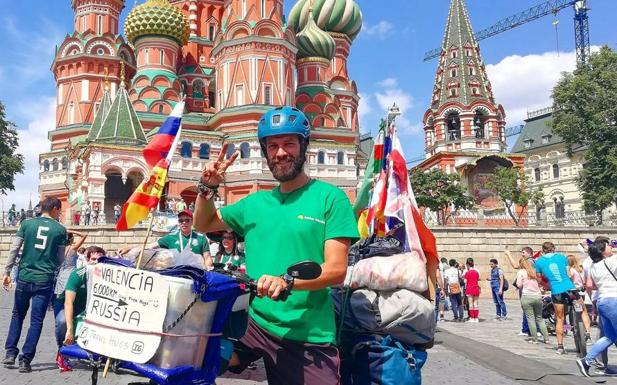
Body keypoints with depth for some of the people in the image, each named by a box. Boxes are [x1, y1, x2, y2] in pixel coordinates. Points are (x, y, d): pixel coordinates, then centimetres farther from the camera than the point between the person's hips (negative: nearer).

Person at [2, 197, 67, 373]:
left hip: (24, 277, 2)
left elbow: (14, 249, 2)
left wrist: (7, 272, 9)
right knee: (36, 320, 5)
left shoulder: (27, 224, 4)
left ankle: (10, 353, 20)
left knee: (17, 315, 20)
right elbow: (60, 259, 4)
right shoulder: (60, 229, 1)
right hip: (45, 280, -2)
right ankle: (25, 360, 5)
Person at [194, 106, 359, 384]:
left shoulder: (330, 198, -4)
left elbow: (336, 270, -11)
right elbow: (203, 225, 22)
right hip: (254, 322, 4)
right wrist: (208, 187, 4)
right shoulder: (255, 202, 12)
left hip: (308, 336, -4)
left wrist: (286, 281, -27)